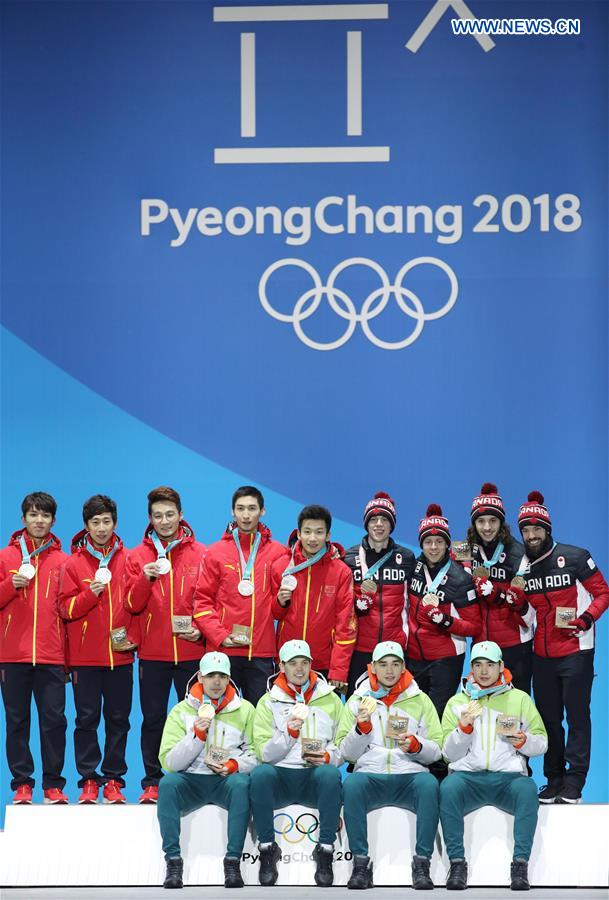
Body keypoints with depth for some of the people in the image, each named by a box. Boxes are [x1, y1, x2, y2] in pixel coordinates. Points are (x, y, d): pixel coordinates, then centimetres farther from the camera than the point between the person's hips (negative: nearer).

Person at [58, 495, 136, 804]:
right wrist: (90, 594, -17)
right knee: (87, 718, 1)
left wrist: (131, 635, 0)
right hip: (84, 656, -1)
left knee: (118, 718, 4)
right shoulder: (74, 563, 2)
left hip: (120, 654, 1)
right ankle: (89, 779, 7)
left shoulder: (128, 560, 6)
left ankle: (114, 779, 10)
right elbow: (65, 608, -2)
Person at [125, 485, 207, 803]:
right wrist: (145, 579, -16)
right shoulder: (137, 556, 7)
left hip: (191, 652, -1)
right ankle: (152, 783, 10)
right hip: (152, 653, 1)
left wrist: (202, 629, -7)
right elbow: (132, 606, 0)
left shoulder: (201, 554, 5)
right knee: (153, 719, 4)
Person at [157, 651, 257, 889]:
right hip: (191, 780, 1)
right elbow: (169, 762, -3)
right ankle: (173, 861, -28)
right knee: (167, 783, -31)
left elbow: (256, 754, 5)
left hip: (227, 780, 0)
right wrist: (197, 735, -13)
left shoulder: (244, 710, 9)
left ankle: (233, 861, -30)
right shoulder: (181, 711, 6)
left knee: (241, 784, -34)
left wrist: (234, 765, -14)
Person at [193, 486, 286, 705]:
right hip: (223, 652, 0)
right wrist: (219, 635, -7)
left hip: (262, 653, 0)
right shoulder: (216, 552, 5)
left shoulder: (277, 553, 7)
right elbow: (202, 600, 4)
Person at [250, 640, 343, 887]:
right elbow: (264, 753, -1)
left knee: (330, 774, -34)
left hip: (315, 776, 0)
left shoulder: (330, 700, 14)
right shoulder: (268, 702, 10)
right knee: (260, 773, -34)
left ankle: (325, 850, -25)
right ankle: (267, 849, -21)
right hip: (280, 776, 0)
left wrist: (328, 757, -11)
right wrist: (290, 733, -17)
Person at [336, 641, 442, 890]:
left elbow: (436, 752, 9)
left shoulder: (421, 700, 14)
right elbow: (347, 753, 8)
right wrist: (362, 727, -9)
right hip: (370, 774, 0)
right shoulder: (358, 700, 14)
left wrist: (415, 745, -11)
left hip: (410, 775, 0)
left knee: (429, 785, -34)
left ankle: (422, 863, -27)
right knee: (352, 784, -34)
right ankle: (360, 862, -26)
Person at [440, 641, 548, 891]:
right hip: (467, 775, 0)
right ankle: (457, 862, -28)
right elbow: (449, 754, 9)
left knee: (527, 790, -35)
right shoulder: (457, 702, 16)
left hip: (508, 776, 0)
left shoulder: (520, 699, 16)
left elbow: (541, 744, 13)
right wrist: (464, 727, -8)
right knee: (448, 788, -34)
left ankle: (520, 863, -31)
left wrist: (521, 739, -8)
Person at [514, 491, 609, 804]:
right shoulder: (523, 566, 7)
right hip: (542, 654, 6)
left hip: (575, 651, -5)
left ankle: (574, 783, 0)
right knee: (548, 717, 11)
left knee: (577, 715, -3)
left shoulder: (574, 557, -9)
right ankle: (554, 781, 20)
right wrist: (516, 598, -6)